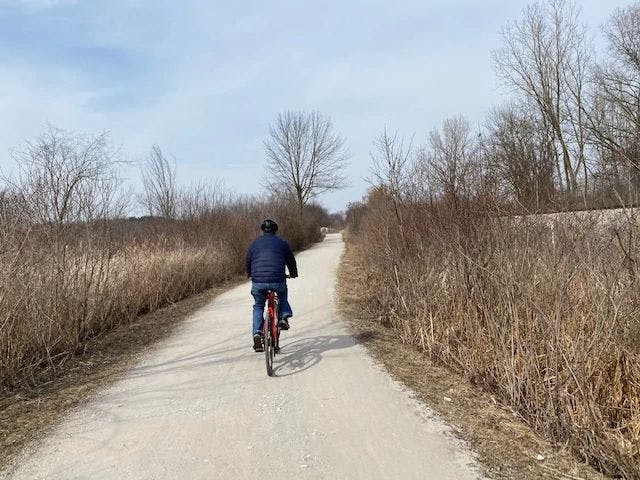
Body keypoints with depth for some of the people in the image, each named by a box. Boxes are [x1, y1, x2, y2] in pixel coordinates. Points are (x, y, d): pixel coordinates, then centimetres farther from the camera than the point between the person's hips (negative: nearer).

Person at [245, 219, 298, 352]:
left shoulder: (254, 243, 15)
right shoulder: (282, 242, 12)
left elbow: (248, 262, 24)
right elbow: (291, 260, 20)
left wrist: (249, 275, 44)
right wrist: (293, 274, 39)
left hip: (258, 282, 1)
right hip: (277, 281, 0)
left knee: (258, 307, 22)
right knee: (282, 296, 33)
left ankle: (257, 333, 6)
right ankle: (283, 317, 11)